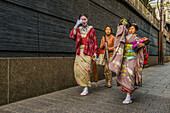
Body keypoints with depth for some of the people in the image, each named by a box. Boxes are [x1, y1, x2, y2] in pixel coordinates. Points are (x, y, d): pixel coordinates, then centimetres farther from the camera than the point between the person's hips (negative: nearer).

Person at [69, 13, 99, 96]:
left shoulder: (91, 29, 7)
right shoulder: (78, 29, 15)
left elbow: (95, 41, 5)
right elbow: (72, 36, -2)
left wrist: (95, 52, -1)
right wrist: (76, 26, -5)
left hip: (88, 51, -3)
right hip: (79, 52, 4)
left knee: (85, 68, -14)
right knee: (78, 69, -4)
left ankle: (86, 89, -7)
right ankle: (84, 84, 15)